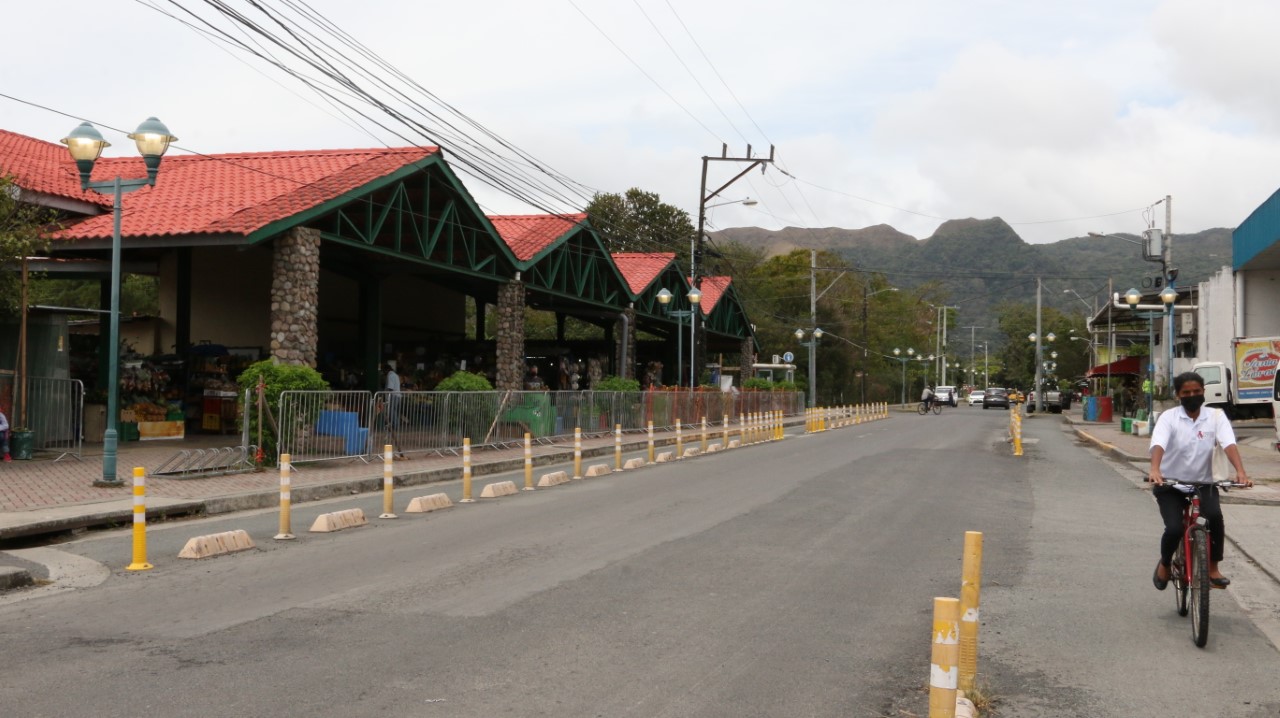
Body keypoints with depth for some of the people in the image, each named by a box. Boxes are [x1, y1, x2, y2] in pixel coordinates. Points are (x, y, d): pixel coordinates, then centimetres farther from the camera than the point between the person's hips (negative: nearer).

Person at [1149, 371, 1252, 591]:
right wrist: (1155, 470, -46)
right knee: (1174, 528, -19)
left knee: (1215, 516, -28)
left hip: (1203, 483, 1)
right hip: (1170, 484, -1)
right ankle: (1164, 563, 14)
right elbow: (1158, 444, -26)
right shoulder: (1169, 418, -9)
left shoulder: (1216, 416, -5)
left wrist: (1240, 471, -38)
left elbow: (1229, 443, -20)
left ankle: (1213, 568, -8)